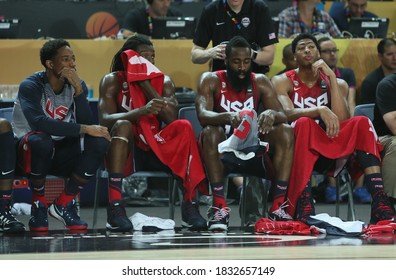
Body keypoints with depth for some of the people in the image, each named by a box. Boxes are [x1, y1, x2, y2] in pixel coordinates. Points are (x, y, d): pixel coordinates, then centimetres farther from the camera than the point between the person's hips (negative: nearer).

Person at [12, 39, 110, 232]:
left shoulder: (76, 85, 0)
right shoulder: (30, 86, -16)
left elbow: (87, 123, -12)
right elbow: (38, 123, -34)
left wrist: (78, 89, -24)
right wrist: (84, 129, -33)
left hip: (61, 151, 5)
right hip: (29, 149, -5)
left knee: (99, 143, -21)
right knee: (41, 141, -39)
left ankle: (63, 205, -7)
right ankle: (38, 205, -15)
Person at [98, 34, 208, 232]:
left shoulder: (163, 81, 8)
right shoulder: (113, 81, -1)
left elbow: (172, 118, -9)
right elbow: (105, 119, -18)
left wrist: (147, 85, -11)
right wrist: (142, 111, -32)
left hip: (154, 148, 3)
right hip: (125, 150, -3)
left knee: (183, 127, -22)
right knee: (123, 125, -33)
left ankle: (190, 206, -24)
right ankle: (115, 206, -43)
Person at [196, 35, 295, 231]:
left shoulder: (260, 82, 5)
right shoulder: (211, 81, -4)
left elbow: (283, 116, -5)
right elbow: (203, 115, -22)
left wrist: (272, 114, -31)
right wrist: (228, 117, -44)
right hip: (222, 152, -3)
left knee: (286, 131, -21)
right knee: (211, 132, -34)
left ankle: (278, 206, -28)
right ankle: (219, 207, -36)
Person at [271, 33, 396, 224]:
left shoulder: (337, 83, 13)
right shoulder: (283, 81, 6)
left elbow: (341, 120, -6)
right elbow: (287, 113, -15)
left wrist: (331, 77, -7)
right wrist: (320, 110, -33)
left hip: (328, 149, 3)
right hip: (297, 149, -3)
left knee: (362, 123, -21)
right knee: (304, 123, -35)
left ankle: (379, 203, -38)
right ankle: (303, 207, -51)